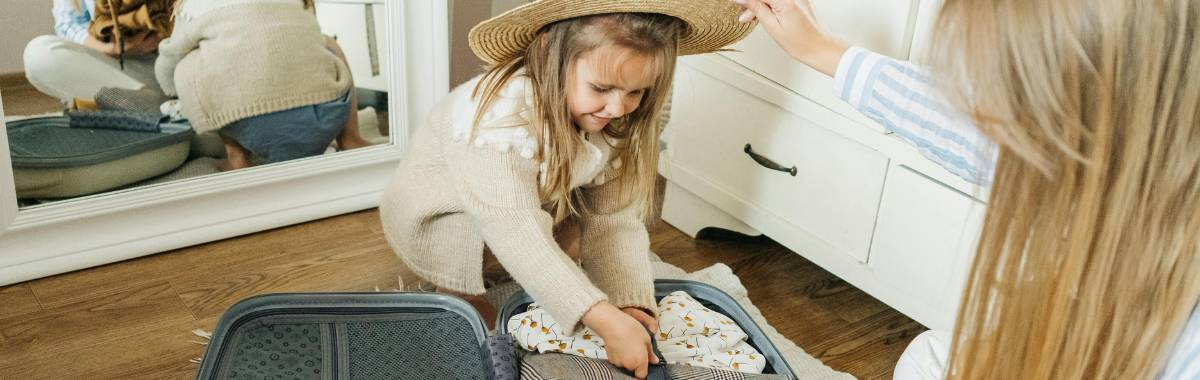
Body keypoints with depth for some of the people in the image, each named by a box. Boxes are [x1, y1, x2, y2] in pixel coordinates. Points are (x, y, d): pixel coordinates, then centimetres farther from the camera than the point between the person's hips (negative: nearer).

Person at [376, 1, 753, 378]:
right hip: (430, 215, -7)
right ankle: (428, 283, -4)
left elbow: (615, 218, -18)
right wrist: (604, 318, -50)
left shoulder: (618, 122, -17)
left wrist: (630, 303, -33)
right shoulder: (503, 114, -38)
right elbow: (515, 231, -44)